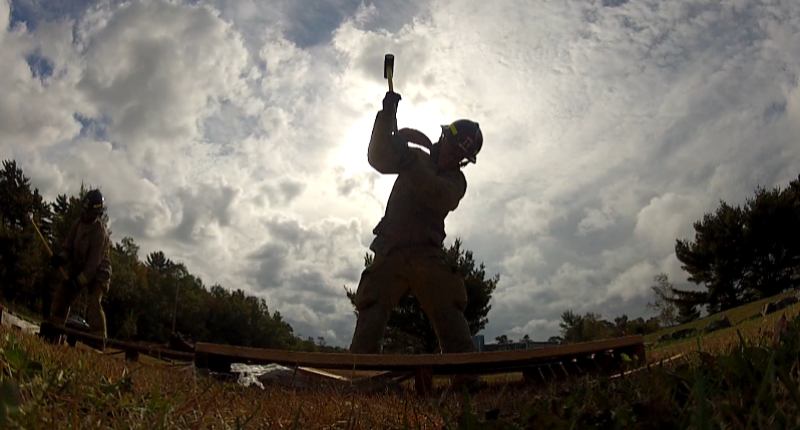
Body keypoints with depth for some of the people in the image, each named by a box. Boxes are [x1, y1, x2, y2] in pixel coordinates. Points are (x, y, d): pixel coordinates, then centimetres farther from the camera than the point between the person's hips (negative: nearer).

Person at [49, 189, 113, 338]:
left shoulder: (100, 232, -24)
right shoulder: (78, 224, -2)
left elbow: (94, 262, -25)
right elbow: (68, 247, 4)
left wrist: (79, 281, -26)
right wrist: (61, 258, -18)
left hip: (97, 272, -7)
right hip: (78, 268, 7)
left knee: (94, 301, -22)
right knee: (62, 295, 3)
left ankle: (99, 337, -22)